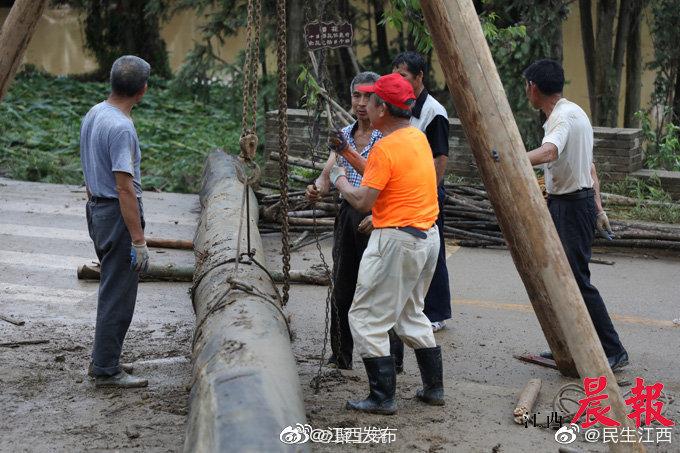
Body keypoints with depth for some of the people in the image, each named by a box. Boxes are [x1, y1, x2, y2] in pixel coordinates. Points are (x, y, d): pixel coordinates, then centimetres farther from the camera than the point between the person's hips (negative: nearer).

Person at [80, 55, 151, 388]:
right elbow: (124, 189, -24)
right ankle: (106, 371, 3)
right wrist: (138, 240, -22)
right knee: (118, 295, -2)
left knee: (112, 289, 19)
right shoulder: (121, 128, -22)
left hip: (97, 209, 10)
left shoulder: (93, 115, 7)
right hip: (118, 214, -10)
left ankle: (102, 360, 27)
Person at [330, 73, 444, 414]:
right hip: (427, 236, 9)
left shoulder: (385, 148, -17)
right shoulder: (418, 137, 9)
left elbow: (363, 202, -17)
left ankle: (383, 397, -1)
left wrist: (340, 180, 0)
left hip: (396, 240, -9)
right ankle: (434, 388, 24)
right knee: (411, 313, 22)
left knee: (366, 318, -1)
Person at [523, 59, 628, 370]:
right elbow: (589, 166, 19)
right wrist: (598, 208, 22)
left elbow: (549, 152, -40)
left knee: (578, 280, -8)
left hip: (571, 207, -10)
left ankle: (613, 351, -3)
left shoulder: (563, 117, -18)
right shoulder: (572, 112, 15)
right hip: (563, 204, 10)